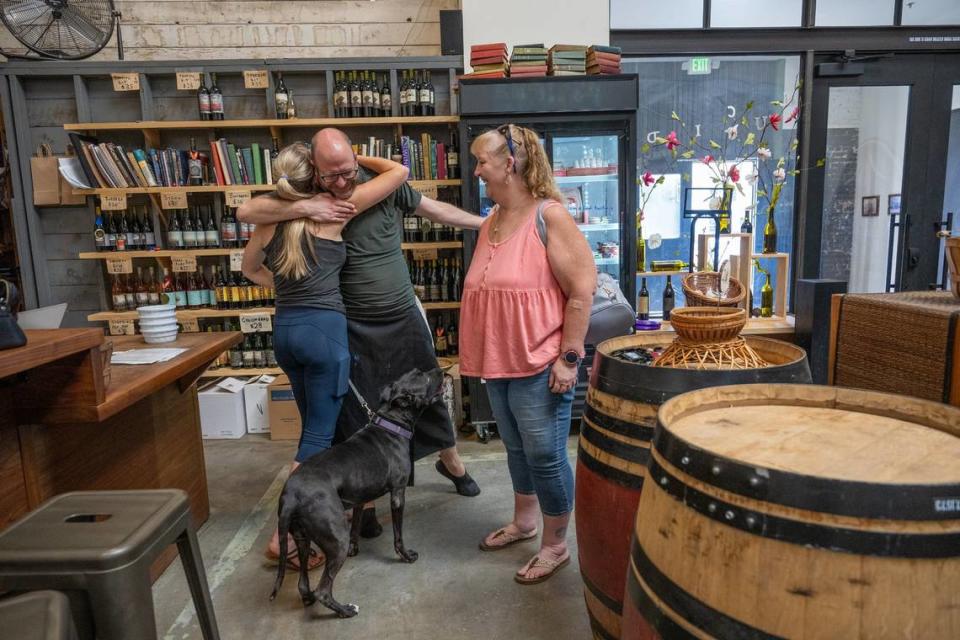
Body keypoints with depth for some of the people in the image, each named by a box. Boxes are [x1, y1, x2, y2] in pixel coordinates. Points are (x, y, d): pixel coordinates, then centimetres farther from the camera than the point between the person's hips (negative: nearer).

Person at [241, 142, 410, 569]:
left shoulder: (271, 219, 7)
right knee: (319, 433, 0)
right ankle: (284, 534, 1)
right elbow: (399, 172, -5)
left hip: (285, 328, 7)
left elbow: (250, 269, 25)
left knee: (315, 425, 21)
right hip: (323, 328, -7)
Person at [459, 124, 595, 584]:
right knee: (516, 449, 21)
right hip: (499, 362, 8)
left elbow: (582, 290, -17)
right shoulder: (491, 222, 10)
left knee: (545, 455, 3)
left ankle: (556, 545, 22)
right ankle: (524, 522, 41)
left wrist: (568, 357, -18)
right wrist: (478, 355, 19)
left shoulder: (549, 216, -14)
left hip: (539, 365, -8)